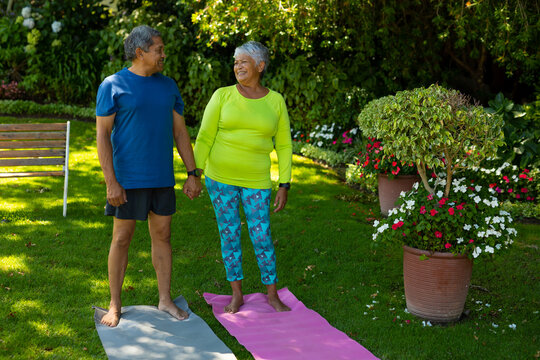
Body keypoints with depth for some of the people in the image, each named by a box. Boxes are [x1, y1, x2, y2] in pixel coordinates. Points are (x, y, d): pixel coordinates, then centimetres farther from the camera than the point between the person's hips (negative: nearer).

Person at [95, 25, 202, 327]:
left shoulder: (168, 86, 8)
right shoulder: (113, 86, -7)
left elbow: (180, 132, 10)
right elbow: (102, 135, -10)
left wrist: (193, 174, 5)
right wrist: (111, 182, -16)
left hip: (163, 178, 5)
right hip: (128, 180, -4)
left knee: (163, 236, 10)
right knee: (122, 238, 3)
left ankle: (165, 299, 22)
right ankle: (115, 305, 16)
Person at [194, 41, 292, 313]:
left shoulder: (276, 101, 2)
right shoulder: (222, 96, -2)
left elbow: (284, 146, 5)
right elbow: (204, 138, -1)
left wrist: (284, 186, 1)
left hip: (255, 181, 0)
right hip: (220, 177, 0)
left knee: (262, 237, 2)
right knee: (229, 235, 7)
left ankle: (272, 295, 21)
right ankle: (237, 295, 21)